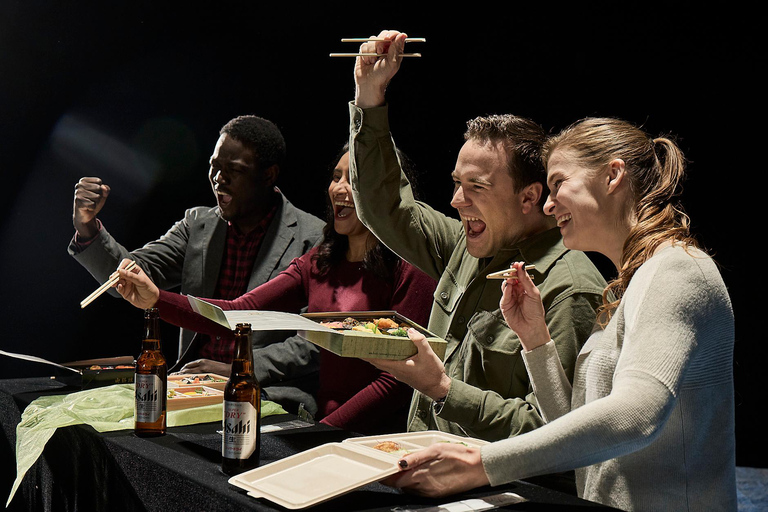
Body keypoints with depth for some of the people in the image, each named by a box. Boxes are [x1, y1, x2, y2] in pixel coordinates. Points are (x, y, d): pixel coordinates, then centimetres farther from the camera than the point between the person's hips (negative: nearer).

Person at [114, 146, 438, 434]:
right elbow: (239, 315, 1)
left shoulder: (410, 270, -10)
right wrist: (156, 299, -9)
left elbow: (398, 380, -13)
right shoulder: (318, 263, 11)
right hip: (319, 424, 6)